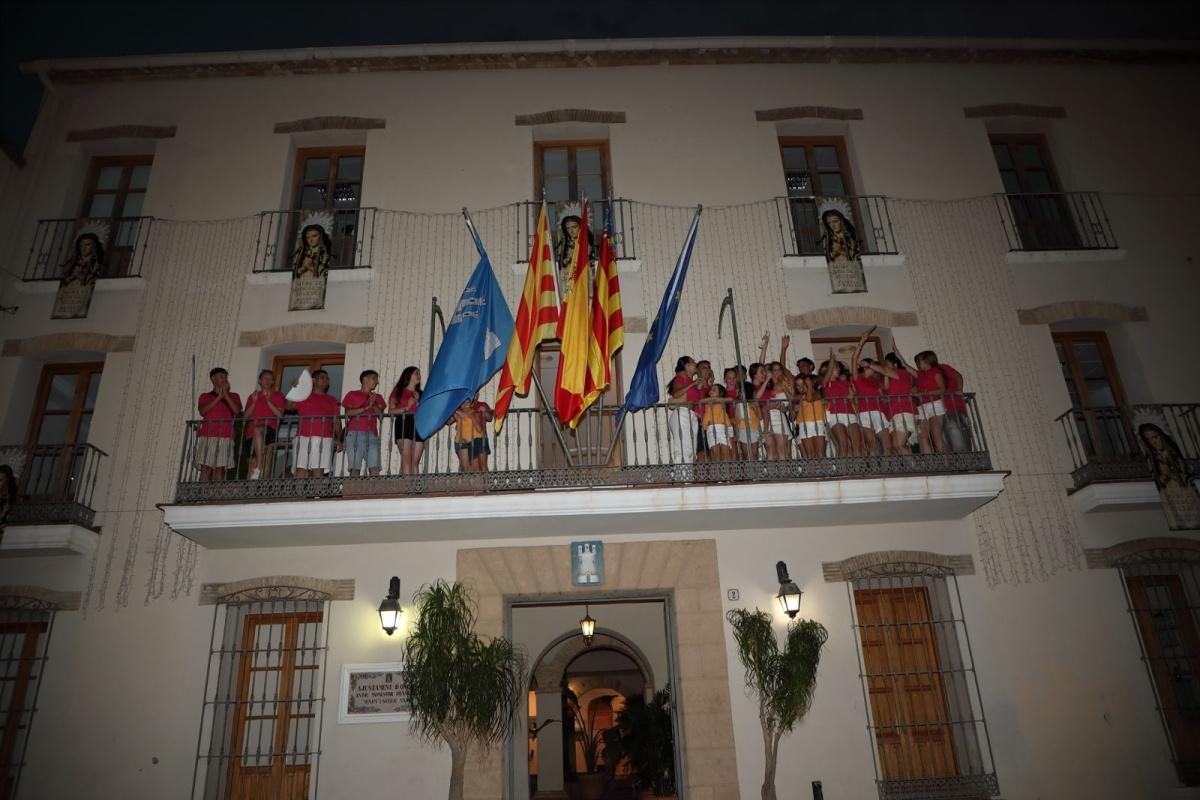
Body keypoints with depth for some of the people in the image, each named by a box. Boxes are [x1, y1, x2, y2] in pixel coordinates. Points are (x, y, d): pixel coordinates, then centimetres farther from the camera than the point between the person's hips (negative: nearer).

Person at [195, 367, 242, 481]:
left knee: (220, 468, -8)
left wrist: (226, 395, -4)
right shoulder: (205, 396, 19)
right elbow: (202, 411, -1)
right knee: (206, 468, -8)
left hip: (225, 437, 0)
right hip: (207, 436, 0)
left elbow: (237, 411, 0)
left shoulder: (233, 396, 19)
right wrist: (218, 398, -4)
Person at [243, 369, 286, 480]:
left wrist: (268, 401, -7)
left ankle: (258, 469, -43)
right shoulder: (253, 396, 23)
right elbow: (246, 416, 14)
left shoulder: (278, 395, 16)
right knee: (253, 461, -14)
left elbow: (280, 414, 2)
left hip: (270, 430, -4)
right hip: (252, 433, 4)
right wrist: (254, 402, 0)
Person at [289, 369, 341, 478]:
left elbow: (337, 421, 14)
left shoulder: (332, 400, 21)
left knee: (318, 471, -9)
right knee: (301, 470, -7)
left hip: (324, 439, 0)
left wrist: (338, 439, 2)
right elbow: (289, 406, 4)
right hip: (303, 438, 0)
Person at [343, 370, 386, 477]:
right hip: (355, 433, -2)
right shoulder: (352, 395, 16)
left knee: (374, 467, -14)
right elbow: (348, 412, 1)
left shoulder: (377, 397, 26)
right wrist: (366, 408, -5)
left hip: (372, 433, 3)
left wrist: (374, 404, 0)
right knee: (355, 468, -11)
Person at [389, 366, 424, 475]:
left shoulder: (420, 394, 22)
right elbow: (391, 411, 3)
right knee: (406, 458, -17)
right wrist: (406, 408, -9)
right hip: (403, 425, -4)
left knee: (415, 461, -3)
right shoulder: (398, 391, 12)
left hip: (418, 426, 4)